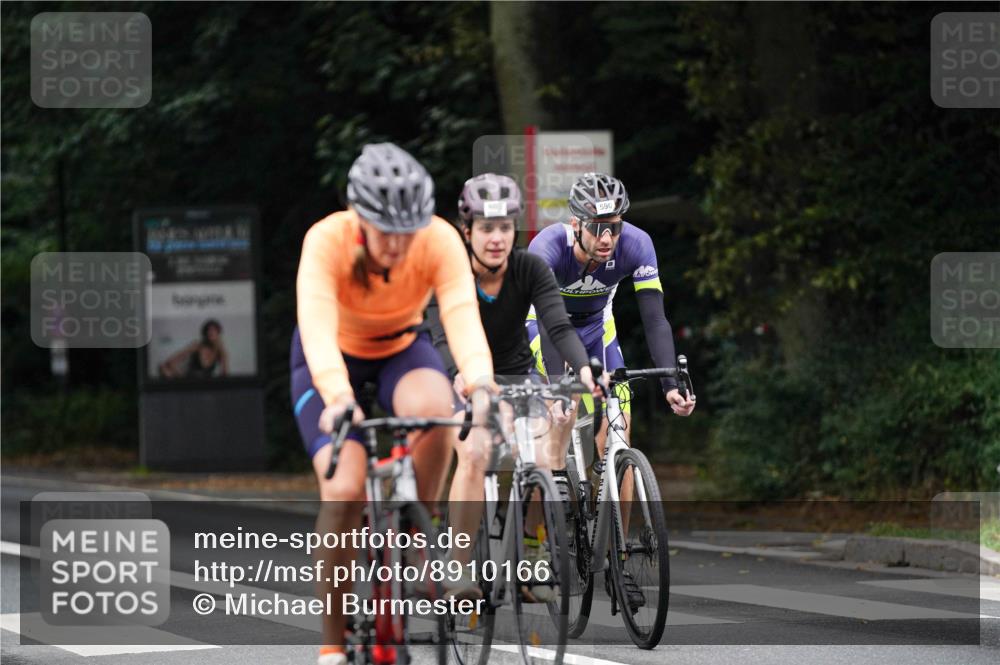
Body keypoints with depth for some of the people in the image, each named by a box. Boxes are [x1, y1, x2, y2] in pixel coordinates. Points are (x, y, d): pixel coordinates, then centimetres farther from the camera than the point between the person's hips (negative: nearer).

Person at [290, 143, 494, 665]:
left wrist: (480, 386, -60)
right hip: (332, 356, -2)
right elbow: (317, 326, -46)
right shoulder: (326, 241, -32)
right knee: (344, 490, -23)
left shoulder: (440, 240, -28)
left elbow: (463, 315, -41)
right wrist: (337, 398, -64)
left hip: (402, 348, 2)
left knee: (436, 410, -35)